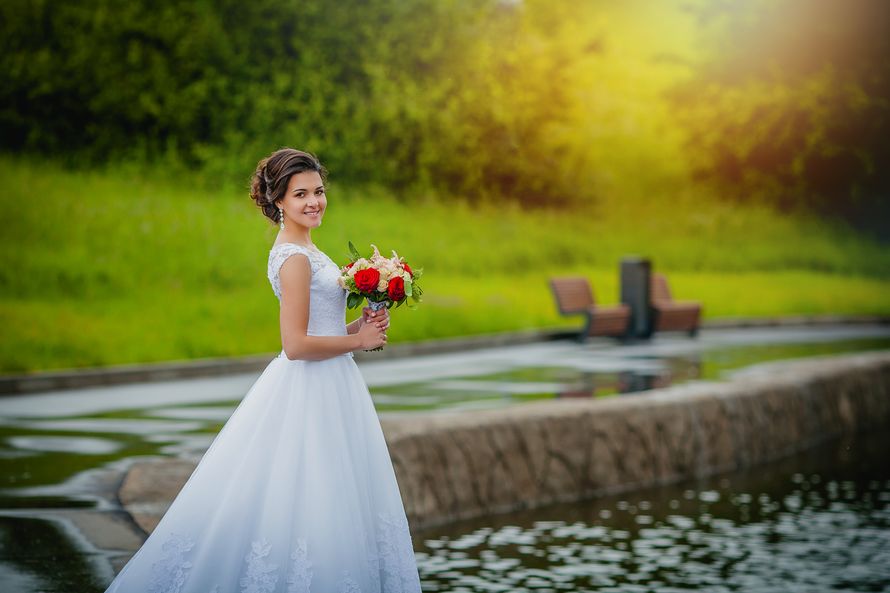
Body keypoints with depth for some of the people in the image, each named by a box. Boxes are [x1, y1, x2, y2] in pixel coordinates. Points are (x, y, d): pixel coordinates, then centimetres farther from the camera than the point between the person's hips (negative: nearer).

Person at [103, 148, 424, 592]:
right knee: (307, 504, -5)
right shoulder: (295, 259, -17)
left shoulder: (300, 251, 13)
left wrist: (358, 325, 5)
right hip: (310, 391, -10)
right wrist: (358, 340, -11)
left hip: (323, 387, 10)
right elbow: (296, 345, -22)